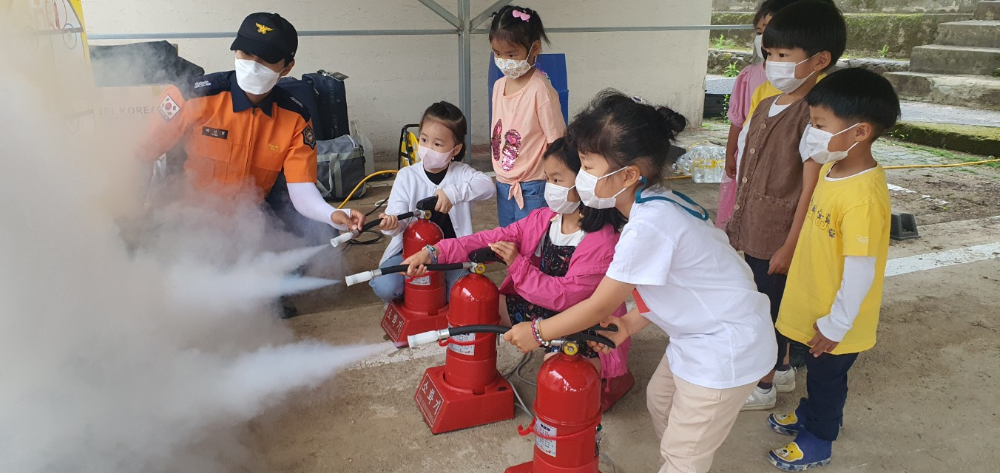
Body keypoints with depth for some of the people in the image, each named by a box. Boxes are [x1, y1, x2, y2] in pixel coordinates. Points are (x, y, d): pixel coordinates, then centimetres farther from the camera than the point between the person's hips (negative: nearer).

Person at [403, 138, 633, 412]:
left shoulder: (602, 242, -27)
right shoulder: (544, 219, -5)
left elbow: (566, 296, -29)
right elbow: (494, 239, -9)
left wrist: (517, 264, -28)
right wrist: (434, 253, -19)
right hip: (548, 306, 7)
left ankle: (613, 376, 1)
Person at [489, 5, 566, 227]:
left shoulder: (541, 90, -17)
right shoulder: (499, 85, 4)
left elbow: (556, 143, -14)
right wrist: (500, 176, 14)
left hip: (532, 188, -7)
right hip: (503, 184, 7)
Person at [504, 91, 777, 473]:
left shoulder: (647, 226, -31)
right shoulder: (657, 203, -3)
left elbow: (600, 306, -21)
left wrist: (537, 332, -8)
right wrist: (630, 325, 4)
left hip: (725, 350, -10)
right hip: (699, 333, 10)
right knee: (660, 400, 28)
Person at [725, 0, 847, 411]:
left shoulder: (814, 114, -19)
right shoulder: (766, 106, 7)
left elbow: (810, 187, -19)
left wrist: (790, 245, -17)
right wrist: (738, 221, 17)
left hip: (778, 237, -8)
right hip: (753, 231, 8)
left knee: (769, 309, 7)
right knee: (766, 305, 21)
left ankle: (764, 387, 26)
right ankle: (781, 369, 41)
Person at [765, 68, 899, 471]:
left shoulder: (863, 198, -33)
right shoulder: (832, 167, -5)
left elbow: (860, 272, -26)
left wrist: (835, 325, -17)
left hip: (834, 322, -7)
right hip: (815, 306, 7)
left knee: (827, 377, 16)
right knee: (816, 373, 28)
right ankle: (809, 415, 52)